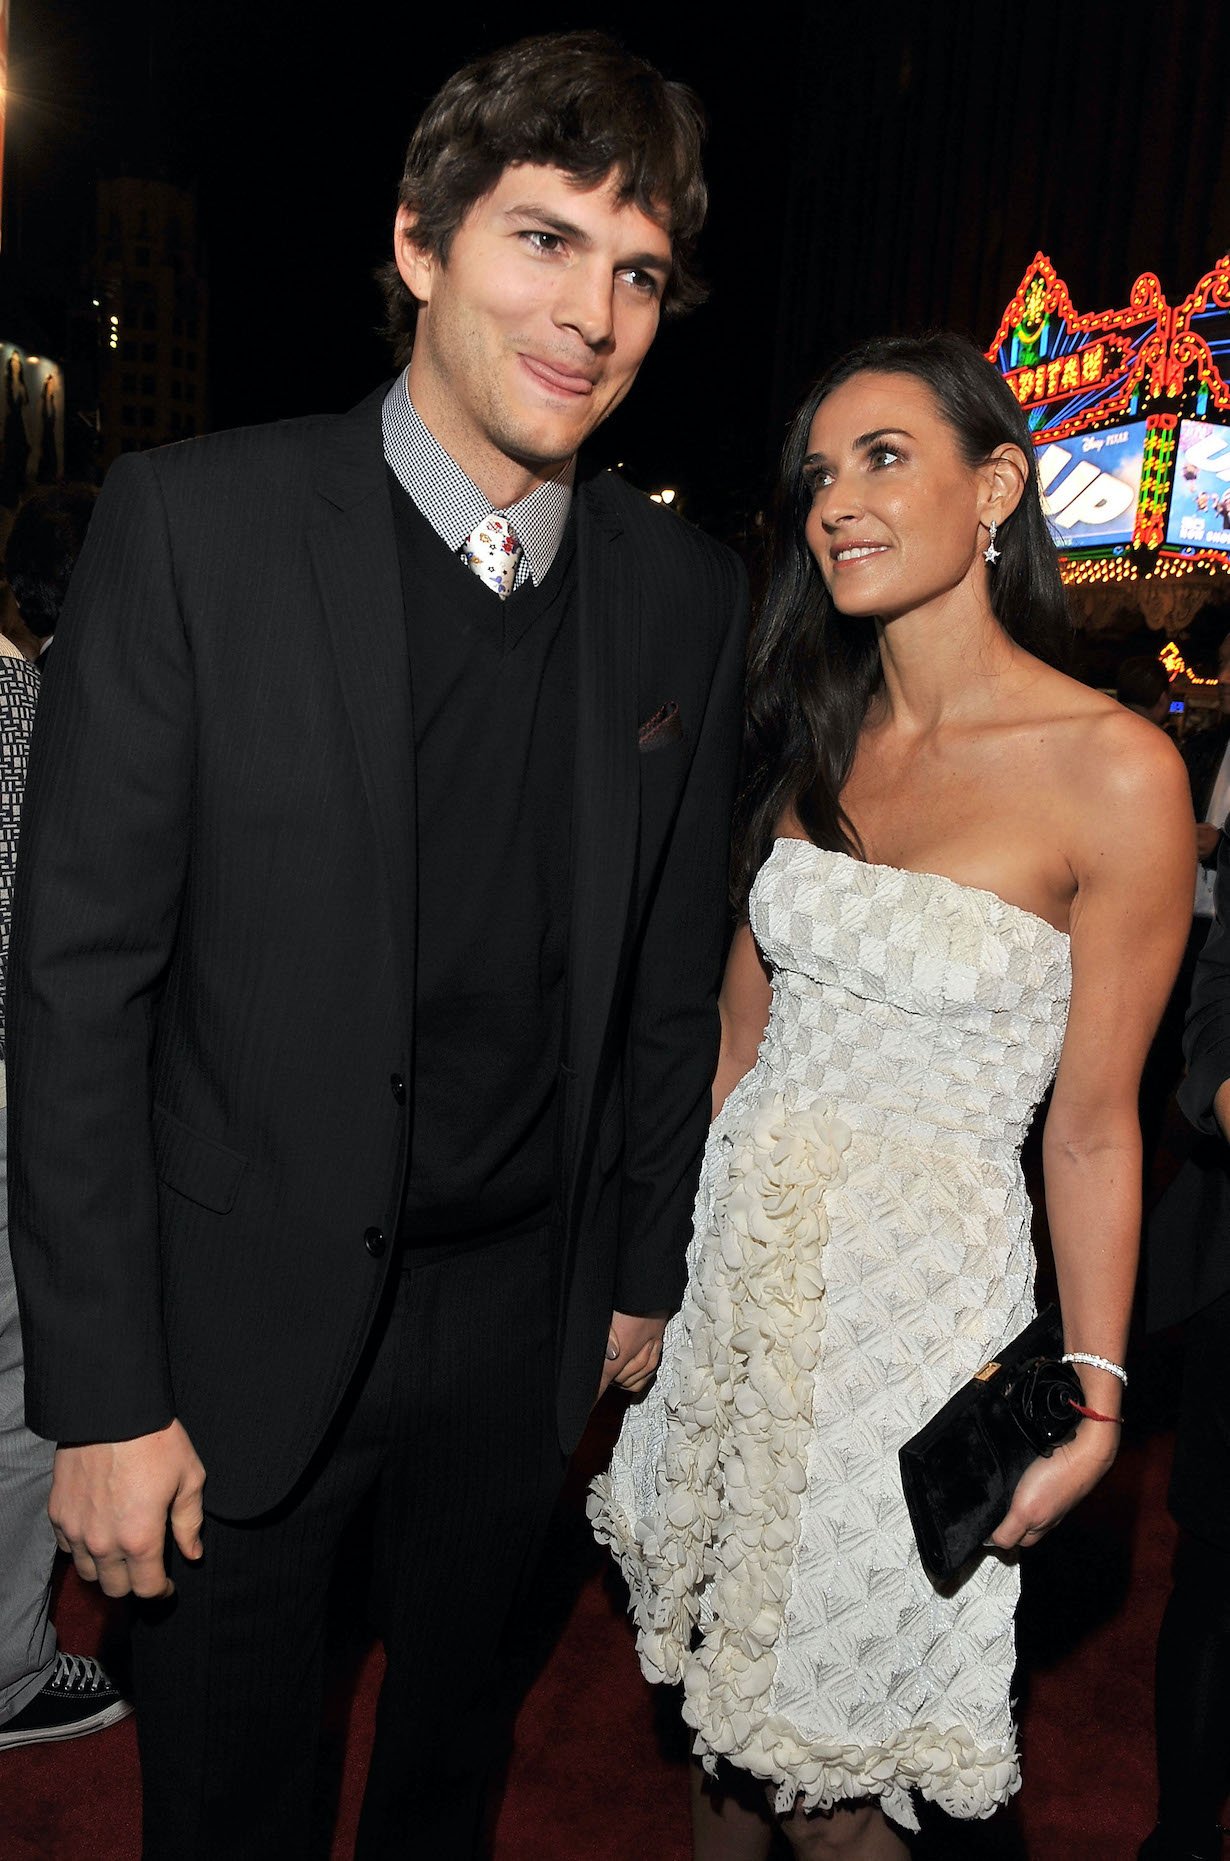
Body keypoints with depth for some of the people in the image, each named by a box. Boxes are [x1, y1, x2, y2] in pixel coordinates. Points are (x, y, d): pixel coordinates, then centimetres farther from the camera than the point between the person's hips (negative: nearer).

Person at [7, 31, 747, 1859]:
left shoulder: (688, 591, -2)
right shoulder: (194, 523, -14)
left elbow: (674, 973, 5)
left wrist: (647, 1266, 10)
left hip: (523, 1315, 3)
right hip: (249, 1315, -3)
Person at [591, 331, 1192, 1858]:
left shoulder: (1115, 772, -15)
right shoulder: (813, 738, 2)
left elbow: (1092, 1127, -10)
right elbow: (741, 1028, 7)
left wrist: (1089, 1400, -9)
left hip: (922, 1284, -5)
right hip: (738, 1248, 5)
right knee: (713, 1662, 23)